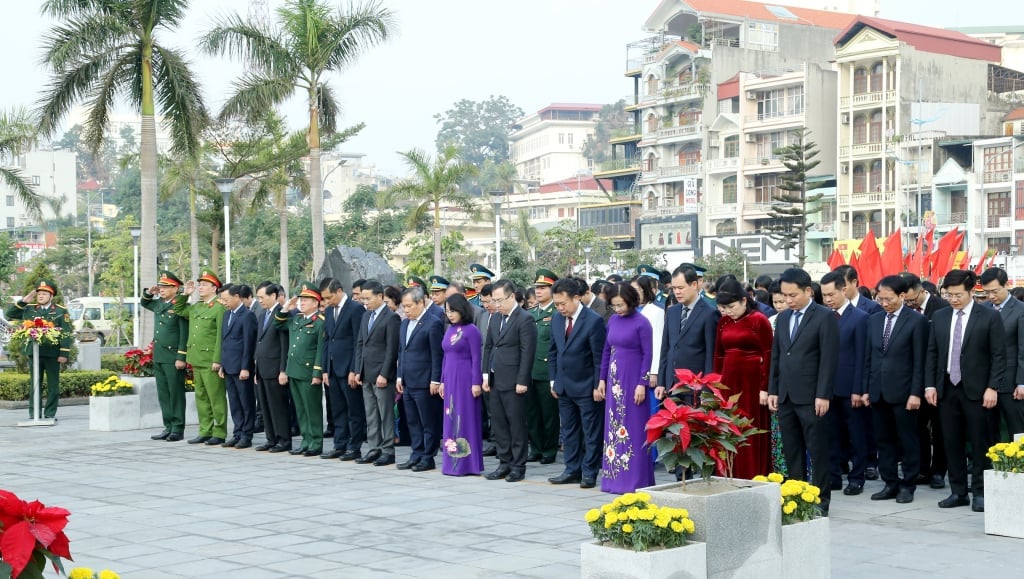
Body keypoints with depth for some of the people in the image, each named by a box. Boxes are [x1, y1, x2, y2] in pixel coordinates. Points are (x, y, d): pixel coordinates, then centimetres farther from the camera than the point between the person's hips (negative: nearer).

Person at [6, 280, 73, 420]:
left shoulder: (61, 311, 3)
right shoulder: (29, 309, 12)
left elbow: (66, 334, -2)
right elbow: (9, 314, 13)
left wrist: (64, 354, -11)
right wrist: (23, 301, 3)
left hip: (52, 353, -2)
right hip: (34, 352, 2)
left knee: (53, 385, 2)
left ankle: (50, 414, 9)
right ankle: (33, 414, 9)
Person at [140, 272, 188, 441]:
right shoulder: (159, 303, 12)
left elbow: (184, 334, -15)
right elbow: (144, 303, 34)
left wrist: (181, 358, -18)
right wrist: (149, 292, 12)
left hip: (173, 358, -8)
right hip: (158, 357, 8)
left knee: (176, 393, -2)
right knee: (163, 394, 10)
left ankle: (178, 429, 3)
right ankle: (168, 427, 16)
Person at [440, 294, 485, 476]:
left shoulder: (471, 330, -9)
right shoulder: (450, 329, 12)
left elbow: (476, 358, -11)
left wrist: (476, 383, -14)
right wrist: (442, 381, 16)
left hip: (465, 379, -7)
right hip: (450, 379, 7)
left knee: (465, 419, -3)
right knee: (451, 420, 9)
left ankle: (467, 463, 2)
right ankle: (452, 462, 14)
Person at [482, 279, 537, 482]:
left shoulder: (524, 320, -11)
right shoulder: (495, 319, 13)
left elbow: (527, 352, -14)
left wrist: (522, 381, -17)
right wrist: (486, 375, 10)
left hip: (513, 382, -8)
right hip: (496, 381, 8)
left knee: (517, 425, -1)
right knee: (498, 424, 11)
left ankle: (518, 466, 7)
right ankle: (505, 463, 19)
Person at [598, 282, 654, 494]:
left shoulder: (641, 323, -9)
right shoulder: (613, 321, 9)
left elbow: (647, 355, -9)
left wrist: (642, 384, -14)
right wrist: (602, 379, 11)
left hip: (633, 380, -6)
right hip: (614, 380, 6)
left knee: (633, 429, -2)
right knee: (613, 428, 8)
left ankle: (634, 479, 3)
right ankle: (615, 477, 14)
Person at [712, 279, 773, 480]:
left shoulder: (759, 320, -8)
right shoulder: (724, 321, 9)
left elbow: (768, 355, -9)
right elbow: (718, 354, 12)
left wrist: (765, 388, -13)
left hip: (752, 381, -5)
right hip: (728, 382, 5)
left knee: (752, 434, 0)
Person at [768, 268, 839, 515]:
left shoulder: (825, 317, -6)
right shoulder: (783, 318, 14)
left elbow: (829, 359, -11)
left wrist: (823, 395, -15)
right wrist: (772, 390, 10)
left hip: (811, 397, -6)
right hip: (785, 396, 6)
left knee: (817, 450, -1)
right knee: (791, 451, 9)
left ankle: (821, 501, 6)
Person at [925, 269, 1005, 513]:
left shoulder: (989, 317, -3)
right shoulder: (939, 317, 9)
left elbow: (998, 355, -5)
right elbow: (932, 353, 11)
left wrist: (992, 387, -12)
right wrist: (930, 385, 3)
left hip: (977, 390, -4)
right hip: (947, 389, 4)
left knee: (980, 443, 0)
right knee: (952, 442, 7)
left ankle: (980, 492, 8)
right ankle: (958, 492, 15)